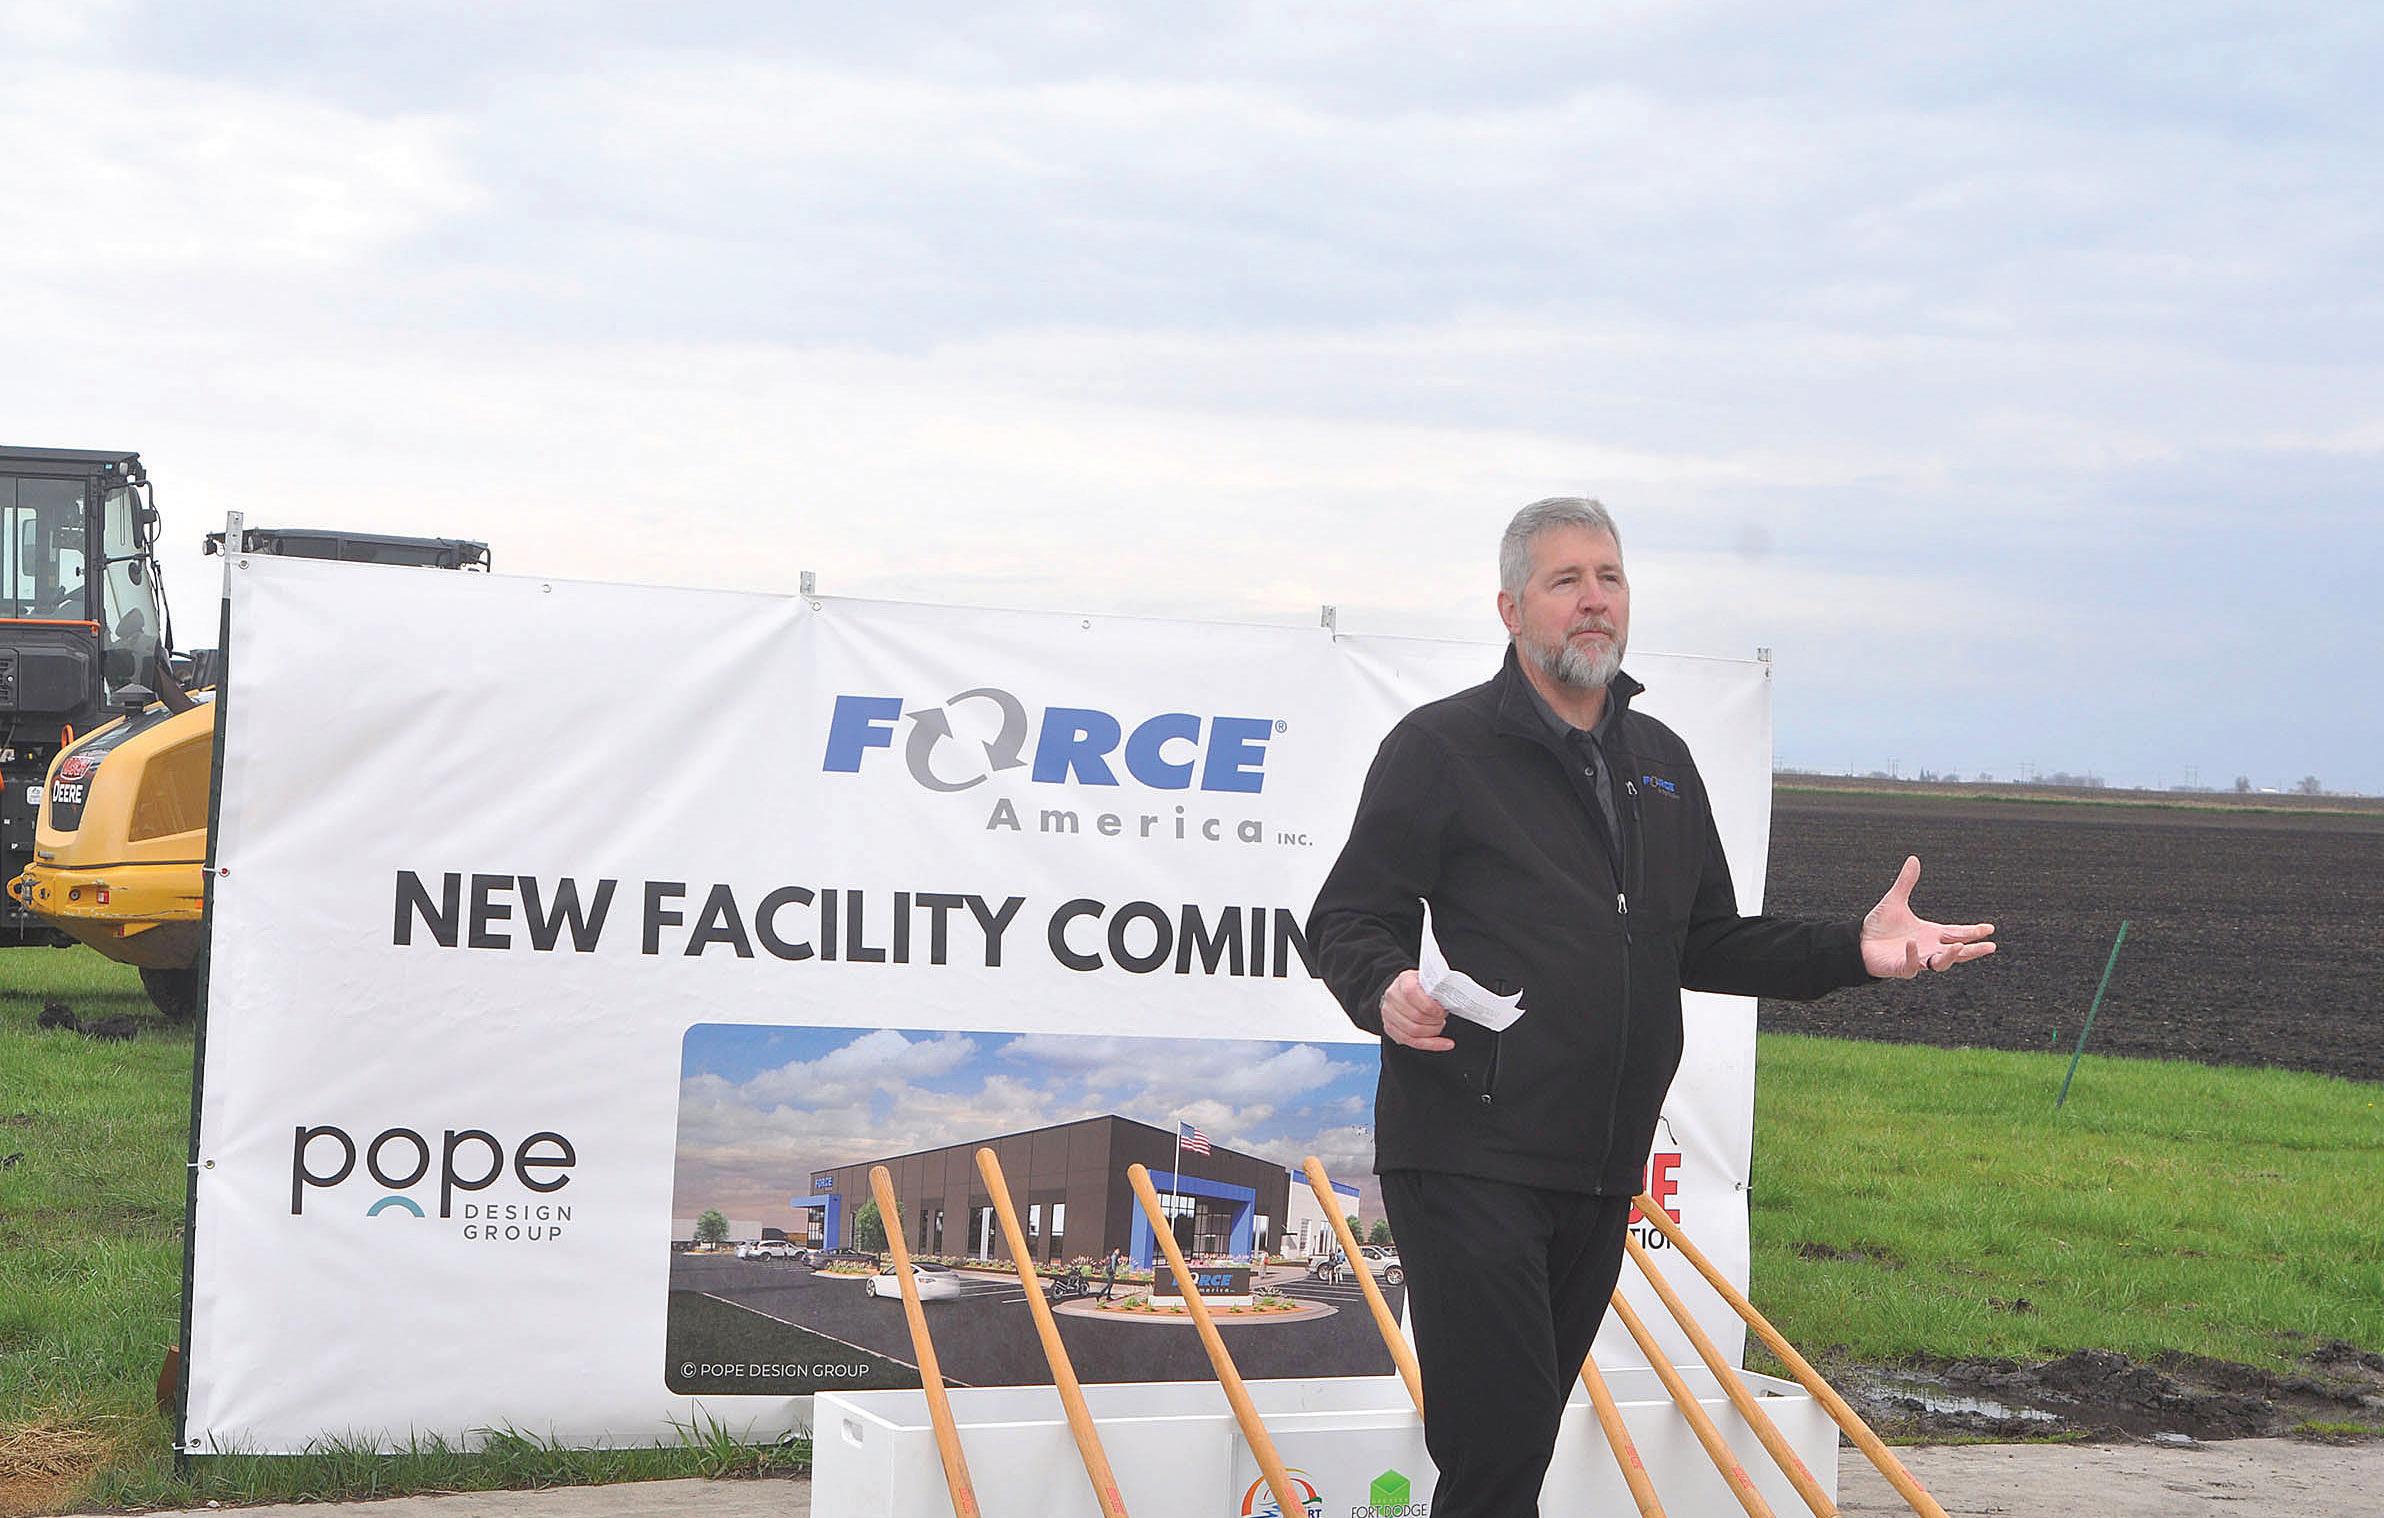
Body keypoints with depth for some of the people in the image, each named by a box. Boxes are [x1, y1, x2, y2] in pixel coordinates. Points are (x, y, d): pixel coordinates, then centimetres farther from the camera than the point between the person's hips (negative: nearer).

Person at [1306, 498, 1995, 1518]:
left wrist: (1852, 950, 9)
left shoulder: (1660, 761, 18)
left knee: (1521, 1434, 12)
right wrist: (1387, 992, -26)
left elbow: (1704, 944, 22)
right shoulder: (1443, 746, -3)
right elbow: (1350, 924, -4)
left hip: (1603, 1169, 7)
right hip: (1469, 1156, -7)